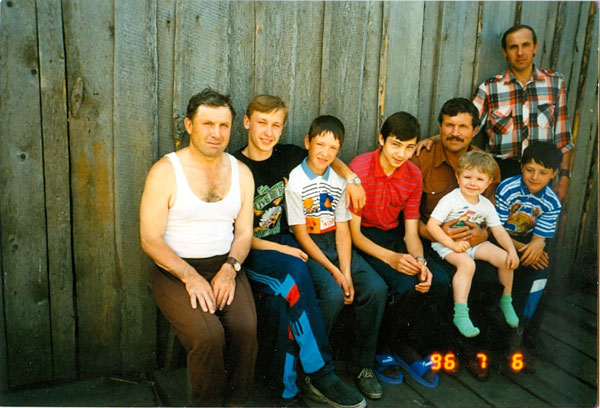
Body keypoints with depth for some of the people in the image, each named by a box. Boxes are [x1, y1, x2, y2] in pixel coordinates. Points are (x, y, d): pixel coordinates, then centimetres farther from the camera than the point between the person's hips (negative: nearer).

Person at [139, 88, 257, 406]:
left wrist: (230, 268, -10)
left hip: (225, 266, 3)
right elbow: (150, 239, -8)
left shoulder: (241, 172, 9)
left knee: (245, 328, -24)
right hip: (175, 270, -3)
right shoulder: (166, 171, -5)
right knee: (208, 335, -28)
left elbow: (244, 232, 10)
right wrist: (190, 276, -19)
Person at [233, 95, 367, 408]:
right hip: (248, 252, -4)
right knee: (294, 270, -34)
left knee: (280, 297, -30)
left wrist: (351, 179, 7)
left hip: (281, 243, 4)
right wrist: (280, 250, -18)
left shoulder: (286, 156, 7)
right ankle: (321, 373, -24)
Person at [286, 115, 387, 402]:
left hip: (335, 244, 5)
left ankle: (363, 365, 0)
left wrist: (347, 274, -11)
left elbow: (342, 230, 3)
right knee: (332, 294, -30)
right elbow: (301, 234, -11)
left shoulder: (338, 182, 8)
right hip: (307, 248, -5)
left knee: (376, 289, -16)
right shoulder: (295, 181, -9)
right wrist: (333, 271, -17)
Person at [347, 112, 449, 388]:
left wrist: (419, 261, -20)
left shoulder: (413, 175, 0)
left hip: (393, 237, 6)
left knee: (440, 281, -17)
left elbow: (411, 232, 2)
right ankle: (381, 349, -1)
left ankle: (408, 347, 4)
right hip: (363, 240, -6)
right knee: (405, 286, -28)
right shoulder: (360, 169, -17)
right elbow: (353, 232, -16)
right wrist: (391, 258, -28)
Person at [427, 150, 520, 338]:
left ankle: (506, 302, 17)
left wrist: (512, 251, -10)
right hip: (448, 244, -6)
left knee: (505, 259, -9)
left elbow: (499, 231, 4)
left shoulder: (486, 205, 3)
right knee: (467, 264, -35)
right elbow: (432, 225, -21)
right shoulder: (450, 200, -15)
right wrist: (452, 244, -28)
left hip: (474, 242, 6)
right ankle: (460, 315, -28)